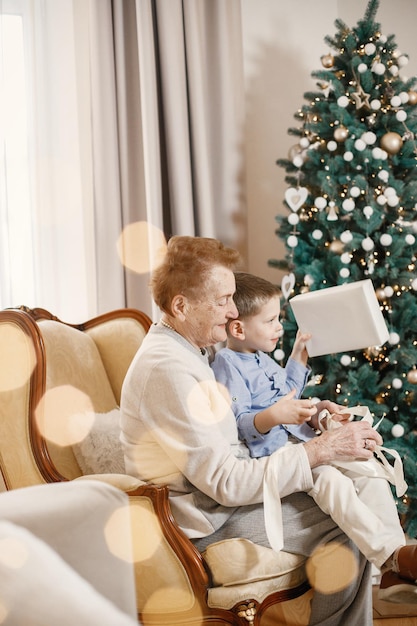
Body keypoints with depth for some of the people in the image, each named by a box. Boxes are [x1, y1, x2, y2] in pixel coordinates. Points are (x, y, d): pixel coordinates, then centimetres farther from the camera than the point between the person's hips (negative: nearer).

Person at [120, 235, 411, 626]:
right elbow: (228, 484, -26)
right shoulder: (167, 369, -24)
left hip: (219, 489, 10)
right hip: (207, 520, -10)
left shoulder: (183, 348, 10)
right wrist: (322, 449, -23)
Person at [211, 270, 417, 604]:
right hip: (271, 452, -10)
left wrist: (298, 357, 32)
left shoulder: (263, 359, 23)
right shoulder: (227, 365, -8)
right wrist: (272, 416, -35)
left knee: (371, 474, -8)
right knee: (331, 481, -34)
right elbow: (237, 425, -17)